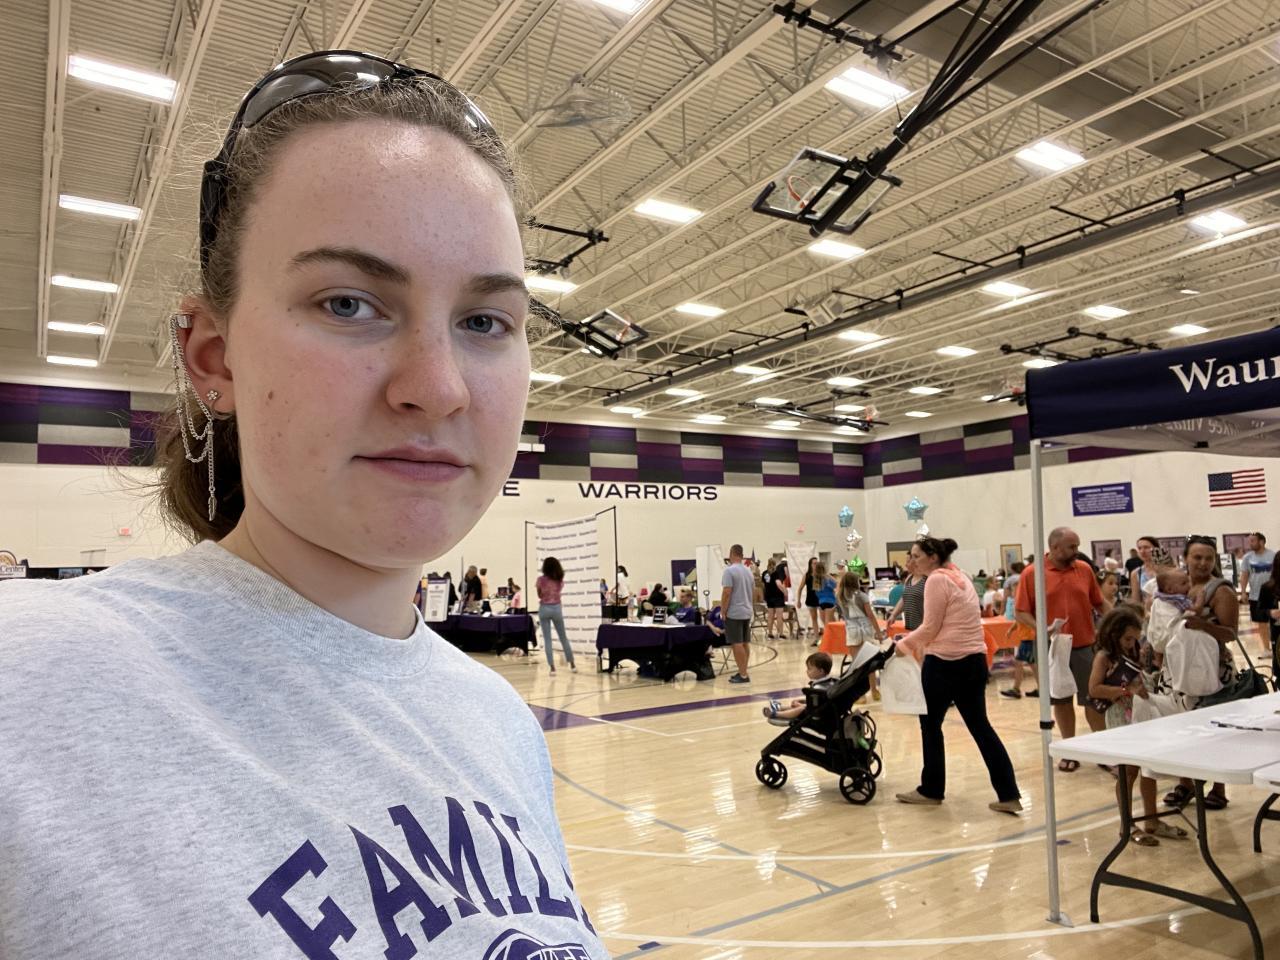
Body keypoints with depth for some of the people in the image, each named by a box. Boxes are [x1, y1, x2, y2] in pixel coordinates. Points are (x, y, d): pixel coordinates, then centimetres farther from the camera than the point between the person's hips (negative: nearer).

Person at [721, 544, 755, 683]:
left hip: (734, 613, -8)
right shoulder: (748, 571, 12)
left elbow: (726, 593, -17)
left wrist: (723, 611, -10)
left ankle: (743, 675, -5)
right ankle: (743, 672, 17)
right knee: (745, 643, 12)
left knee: (737, 644, -5)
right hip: (747, 612, 8)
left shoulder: (729, 570, -12)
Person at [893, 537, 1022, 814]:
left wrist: (903, 645, 0)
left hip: (946, 661, -9)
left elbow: (930, 628, -12)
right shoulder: (960, 576, 16)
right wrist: (916, 644, 16)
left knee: (930, 724, 7)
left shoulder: (937, 580, -12)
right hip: (974, 659, 9)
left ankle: (931, 791, 18)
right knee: (980, 725, 11)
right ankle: (1009, 795, 9)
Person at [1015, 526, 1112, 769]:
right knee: (1061, 700, 10)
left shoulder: (1084, 569, 3)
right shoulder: (1032, 573, -6)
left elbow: (1099, 603, 12)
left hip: (1084, 646, 1)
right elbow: (1021, 612, -5)